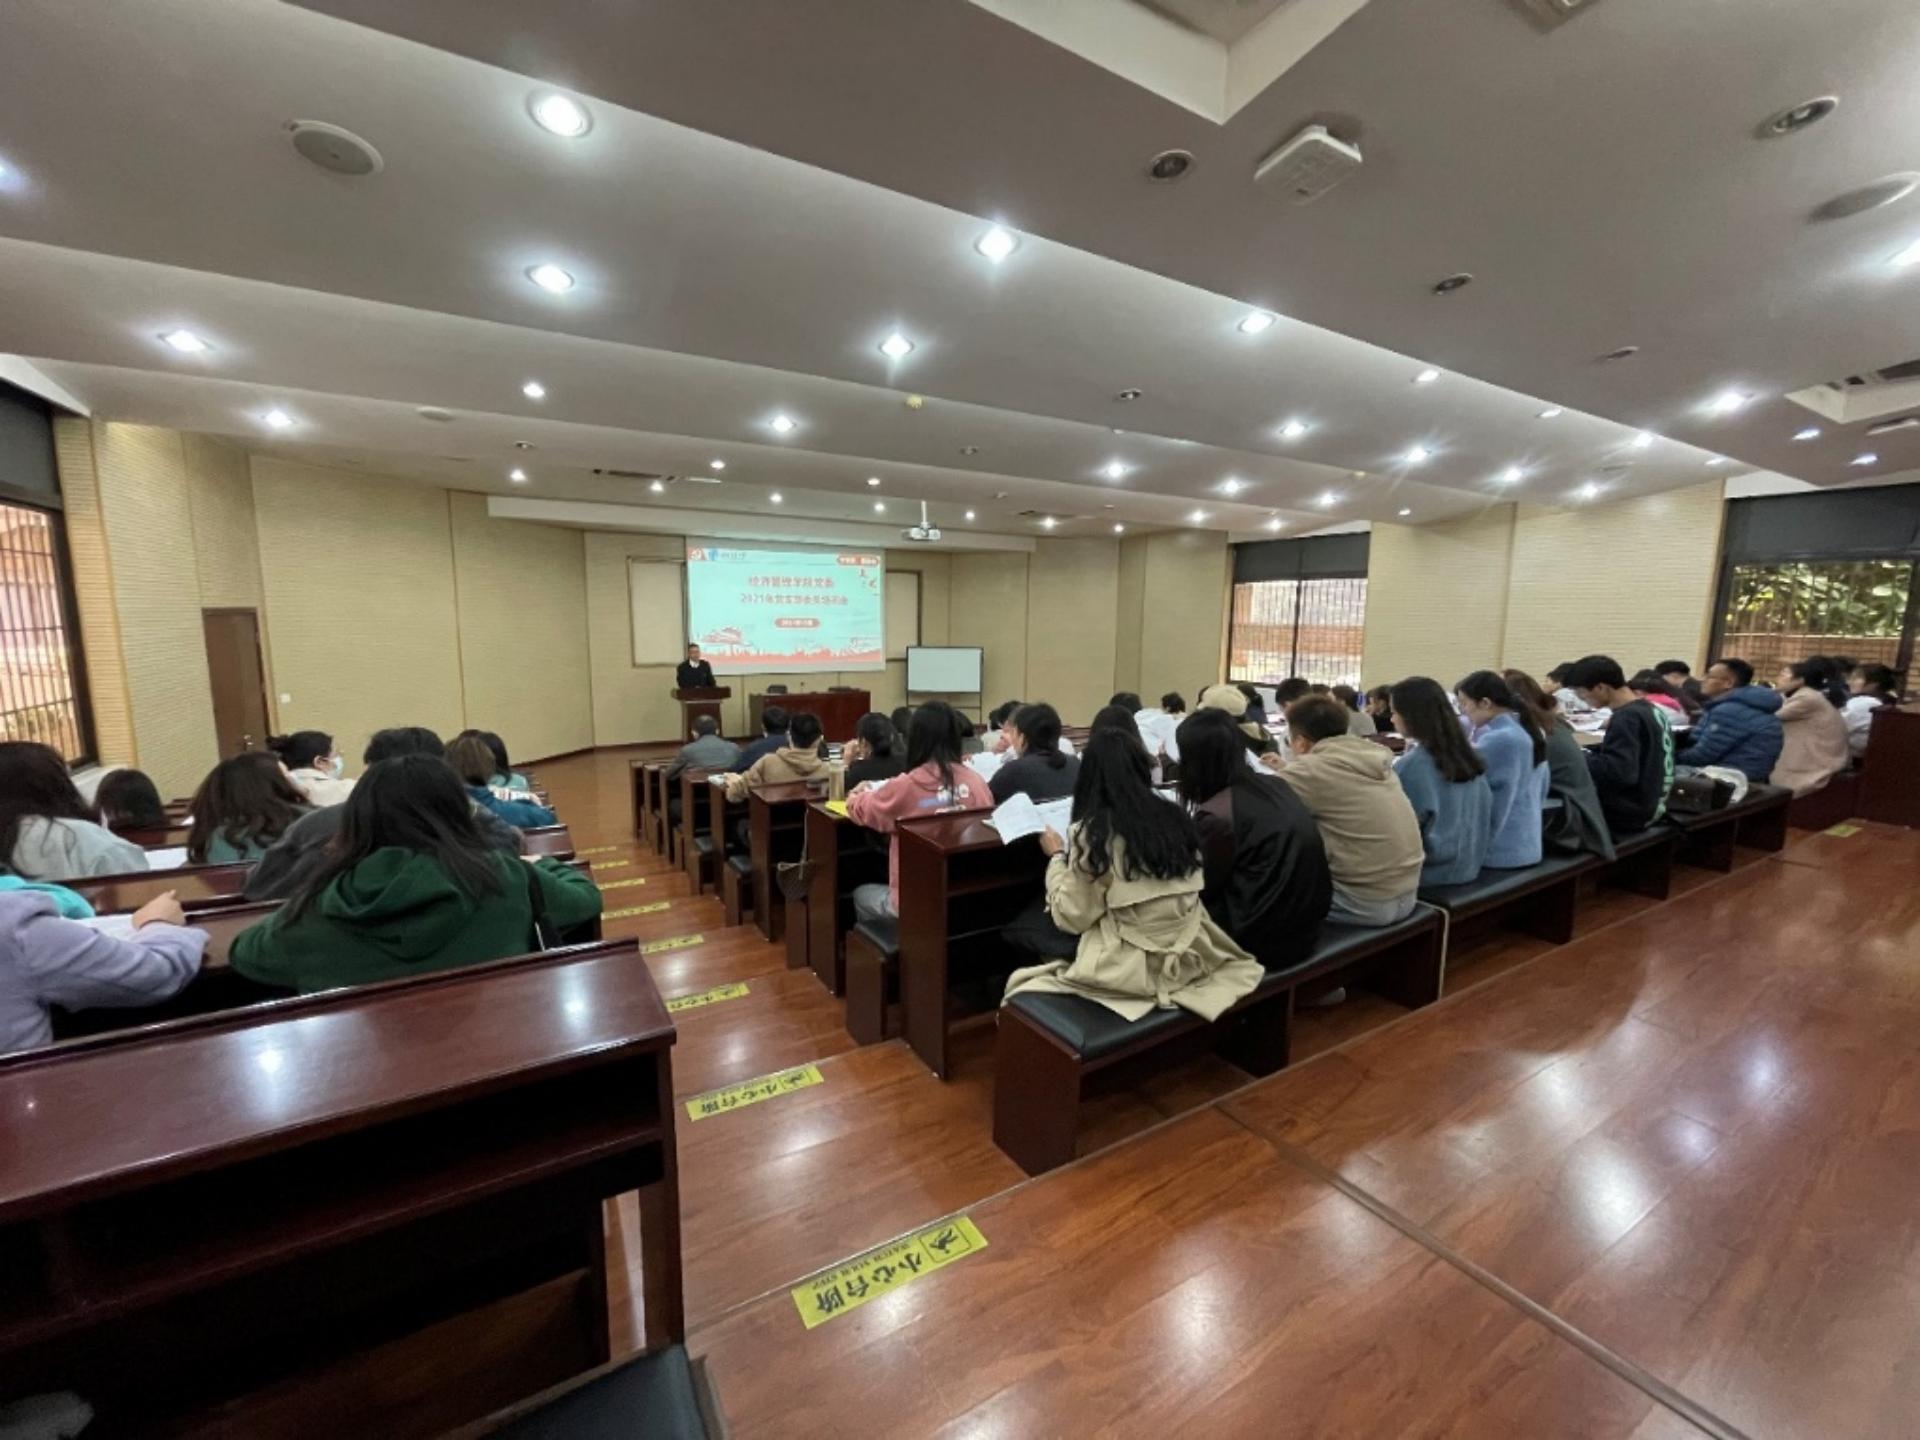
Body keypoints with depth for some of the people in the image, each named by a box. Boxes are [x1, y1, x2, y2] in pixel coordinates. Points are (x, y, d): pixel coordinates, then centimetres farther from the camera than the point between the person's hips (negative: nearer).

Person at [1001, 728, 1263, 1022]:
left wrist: (1057, 857, 3)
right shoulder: (1177, 817, -1)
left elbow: (1072, 918, -10)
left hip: (1133, 969, -6)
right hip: (1190, 957, 6)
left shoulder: (1092, 832, -17)